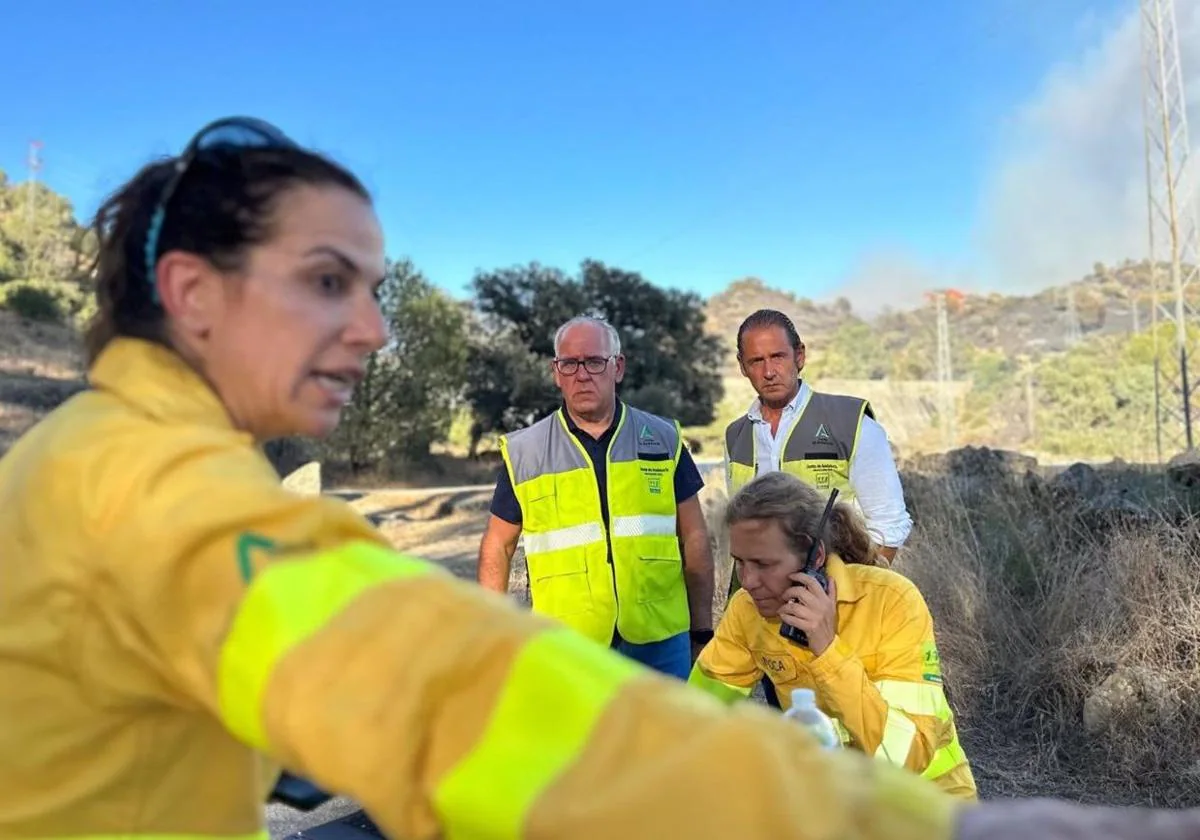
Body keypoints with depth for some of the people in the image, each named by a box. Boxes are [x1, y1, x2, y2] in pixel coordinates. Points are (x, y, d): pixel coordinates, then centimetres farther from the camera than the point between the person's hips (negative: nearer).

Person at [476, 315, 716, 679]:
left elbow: (693, 538, 7)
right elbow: (498, 546, 7)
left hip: (662, 643, 1)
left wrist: (702, 632, 7)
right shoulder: (523, 451, 0)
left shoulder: (663, 439, 3)